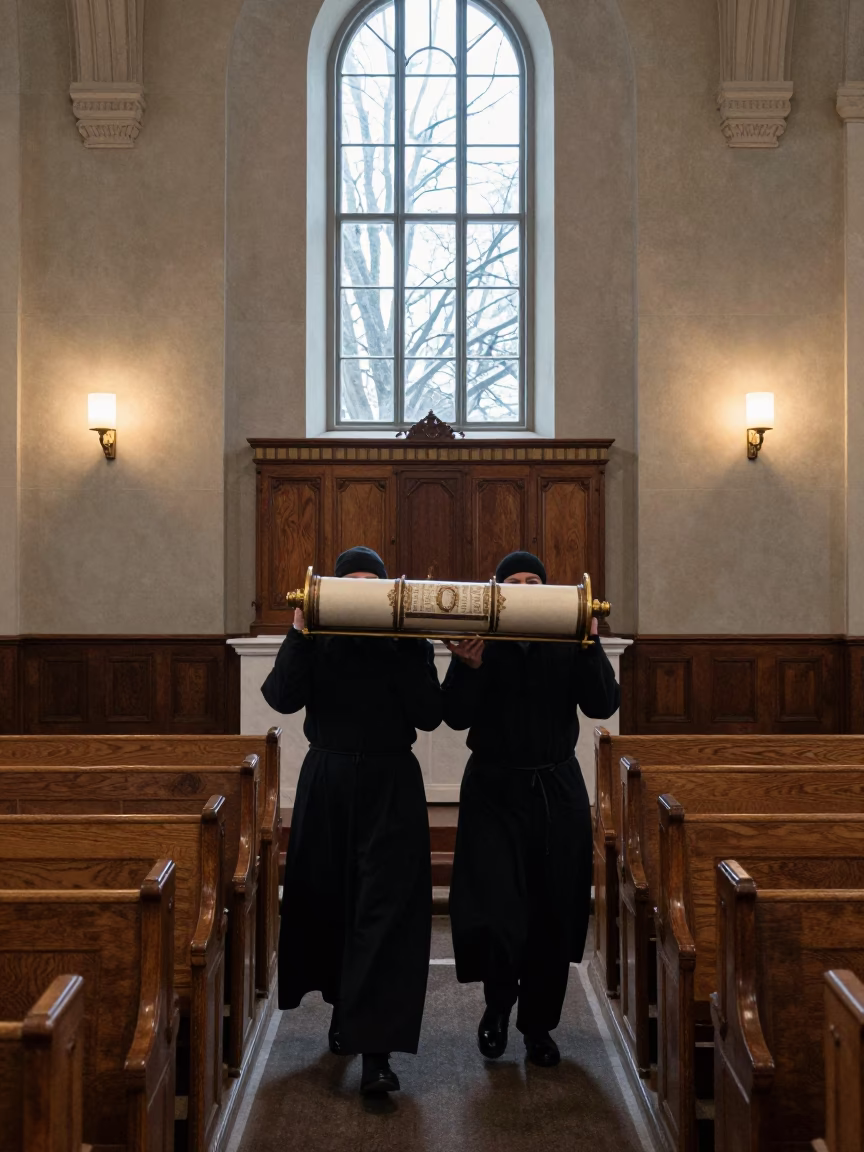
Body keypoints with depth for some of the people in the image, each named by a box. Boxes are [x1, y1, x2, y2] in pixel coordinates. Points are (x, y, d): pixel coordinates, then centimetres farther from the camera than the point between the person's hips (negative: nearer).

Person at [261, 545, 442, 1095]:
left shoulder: (409, 644, 1)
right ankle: (346, 1007, 38)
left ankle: (376, 1050, -7)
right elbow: (282, 699, -12)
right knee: (328, 901, 13)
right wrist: (299, 635, -19)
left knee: (386, 911, -8)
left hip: (392, 788, -2)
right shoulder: (317, 641, 2)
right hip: (327, 785, 2)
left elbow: (430, 715, -10)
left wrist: (411, 648, -16)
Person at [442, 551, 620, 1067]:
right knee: (494, 917, -10)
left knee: (553, 917, 8)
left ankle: (539, 1025, 27)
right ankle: (499, 1002, 21)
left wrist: (591, 646, -20)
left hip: (557, 792, 2)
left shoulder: (569, 644, 2)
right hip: (494, 791, -2)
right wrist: (469, 667, -25)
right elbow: (457, 717, -9)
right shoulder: (479, 640, -2)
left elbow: (603, 705, -9)